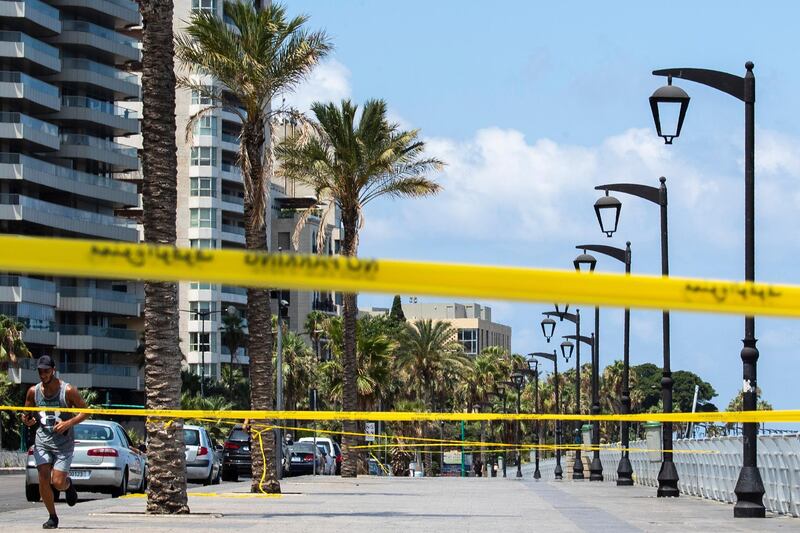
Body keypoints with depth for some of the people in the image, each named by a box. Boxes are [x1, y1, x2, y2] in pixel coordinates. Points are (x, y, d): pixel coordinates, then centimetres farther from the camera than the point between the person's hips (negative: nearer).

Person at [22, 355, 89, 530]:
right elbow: (27, 414, 12)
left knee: (57, 483, -9)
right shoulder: (33, 391, 0)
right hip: (42, 440, 3)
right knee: (43, 478, -10)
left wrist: (69, 423, -18)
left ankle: (68, 484, 29)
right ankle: (52, 517, 8)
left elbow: (85, 411, -2)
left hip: (64, 442, -3)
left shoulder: (68, 390, -9)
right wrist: (28, 420, -12)